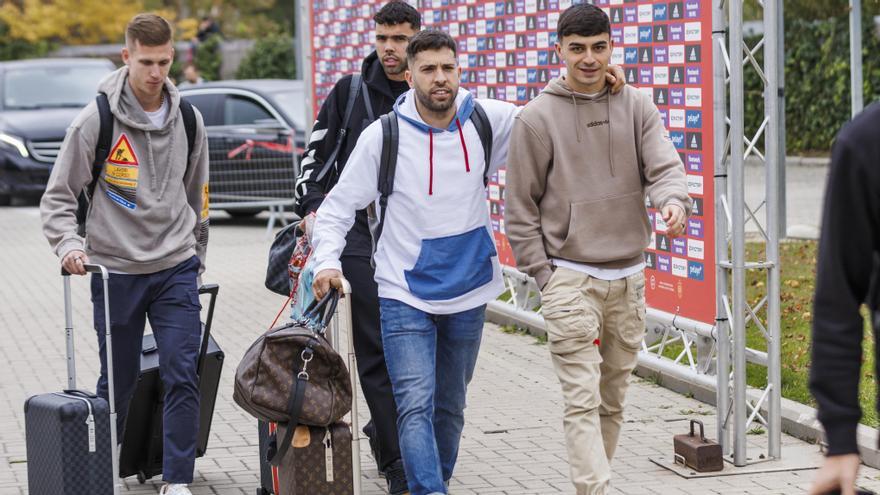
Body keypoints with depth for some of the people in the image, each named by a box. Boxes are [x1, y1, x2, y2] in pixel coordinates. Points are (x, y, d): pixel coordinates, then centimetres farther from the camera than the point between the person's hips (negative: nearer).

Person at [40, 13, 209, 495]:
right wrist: (69, 244, -20)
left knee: (182, 377, -6)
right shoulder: (96, 120, -7)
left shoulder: (188, 121, 4)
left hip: (176, 270, 2)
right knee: (117, 383, 7)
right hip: (115, 271, -2)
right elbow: (58, 197, -4)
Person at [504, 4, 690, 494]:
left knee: (614, 400, 12)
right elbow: (521, 205, 1)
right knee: (584, 402, -10)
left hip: (629, 277, 4)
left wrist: (674, 199, -29)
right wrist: (542, 272, -5)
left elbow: (664, 165, -5)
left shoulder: (638, 106, 7)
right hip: (570, 277, -4)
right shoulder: (537, 117, -2)